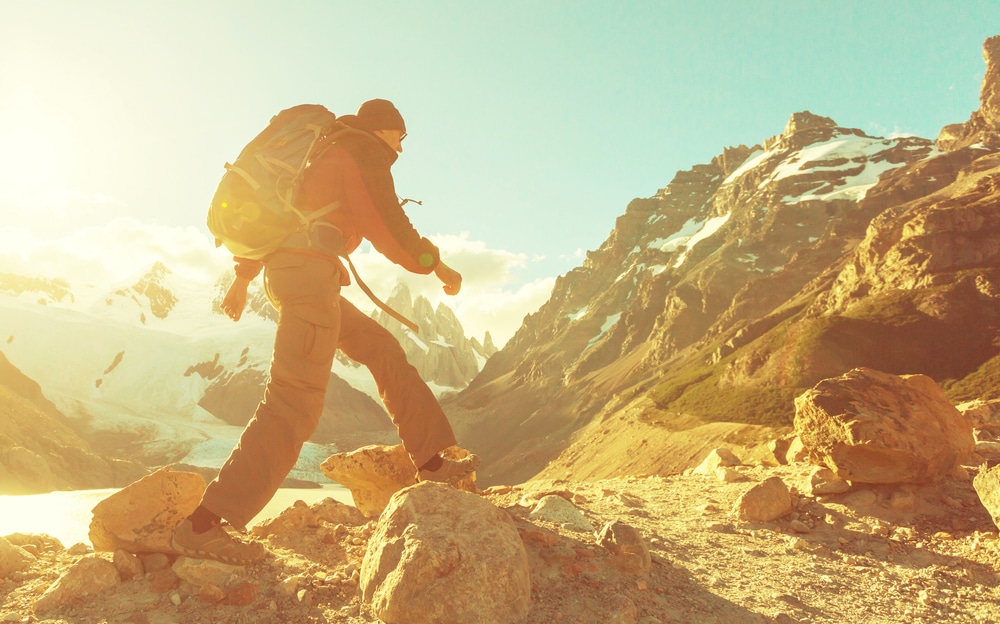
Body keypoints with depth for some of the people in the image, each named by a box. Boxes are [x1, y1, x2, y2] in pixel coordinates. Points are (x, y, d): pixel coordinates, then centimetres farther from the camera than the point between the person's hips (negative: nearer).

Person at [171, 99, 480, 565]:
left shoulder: (327, 153, 30)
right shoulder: (366, 151, 5)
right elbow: (389, 229, -3)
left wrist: (243, 278, 28)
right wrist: (437, 265, 11)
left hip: (283, 270, 10)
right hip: (309, 271, -10)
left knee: (382, 349, 15)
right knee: (294, 405, -14)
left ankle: (431, 462, 14)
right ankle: (201, 526, -16)